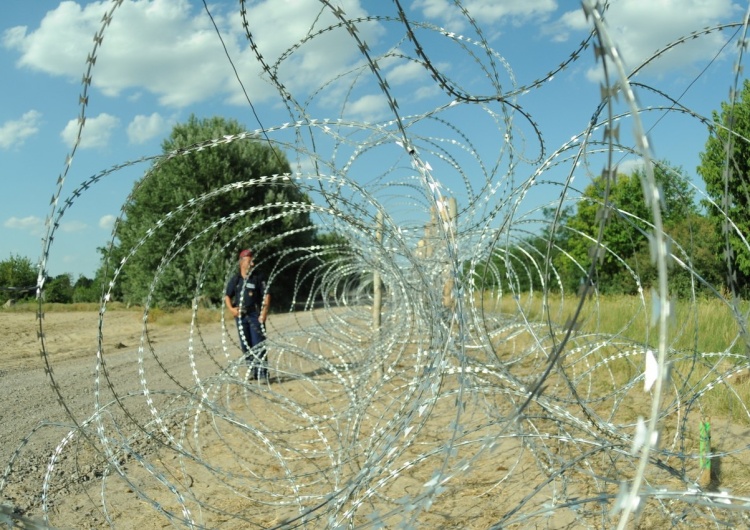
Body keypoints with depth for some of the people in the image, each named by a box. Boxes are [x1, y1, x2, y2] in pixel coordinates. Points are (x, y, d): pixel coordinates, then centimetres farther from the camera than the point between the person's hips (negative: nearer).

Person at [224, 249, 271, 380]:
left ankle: (262, 373, -7)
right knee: (245, 346, 10)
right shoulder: (235, 279, 7)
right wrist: (231, 308, -5)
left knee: (258, 345, -9)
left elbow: (266, 295, -5)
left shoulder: (258, 277, -1)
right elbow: (227, 296, 13)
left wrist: (264, 313, -16)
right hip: (240, 315, 4)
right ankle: (252, 371, 21)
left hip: (255, 315, -4)